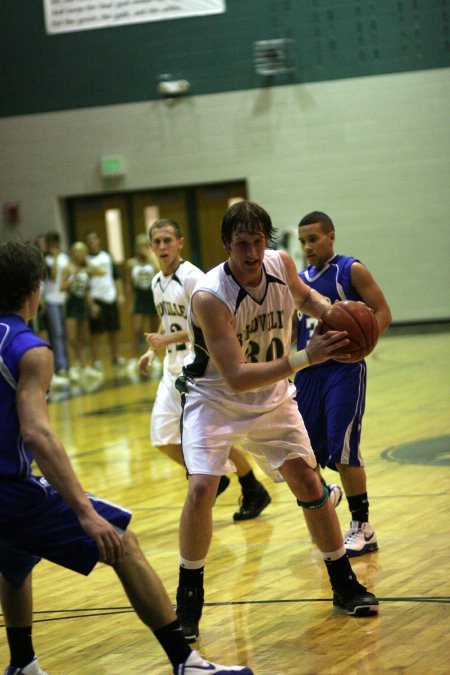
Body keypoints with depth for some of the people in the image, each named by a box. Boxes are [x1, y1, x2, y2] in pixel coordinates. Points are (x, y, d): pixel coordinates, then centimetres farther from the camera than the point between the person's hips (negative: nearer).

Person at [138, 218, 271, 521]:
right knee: (164, 439, 3)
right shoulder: (158, 282, 11)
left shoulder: (192, 278, -15)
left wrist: (168, 339, -23)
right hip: (174, 368, 8)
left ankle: (254, 492, 12)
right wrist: (153, 351, 11)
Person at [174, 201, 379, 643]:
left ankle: (345, 587, 19)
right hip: (215, 399, -5)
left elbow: (303, 296, 12)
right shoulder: (209, 296, -31)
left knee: (308, 483, 4)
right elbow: (237, 377, -36)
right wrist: (305, 358, -43)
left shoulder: (281, 264, -15)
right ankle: (188, 603, -1)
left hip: (272, 397, 5)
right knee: (201, 490, -18)